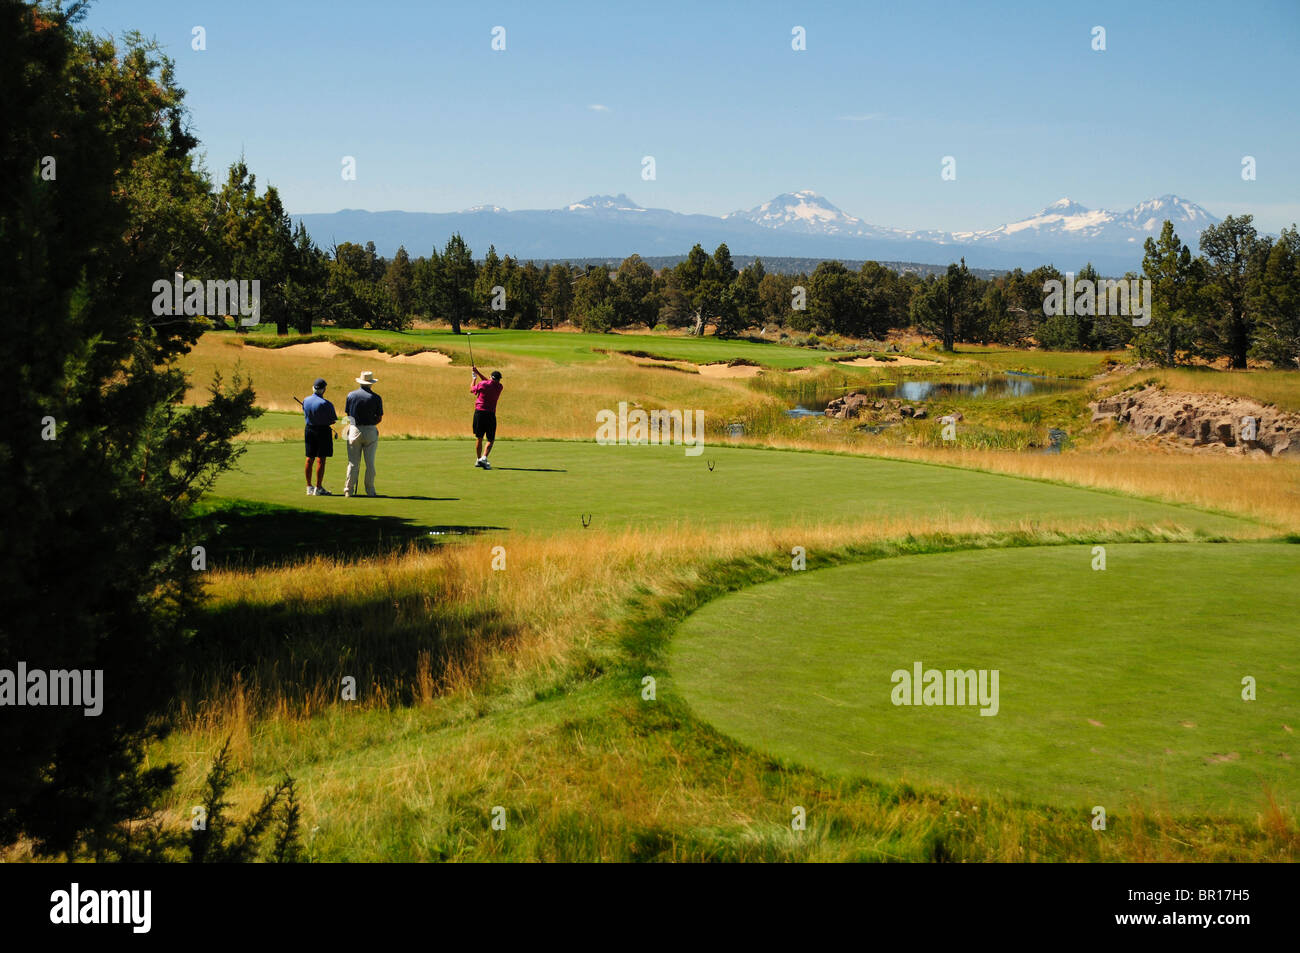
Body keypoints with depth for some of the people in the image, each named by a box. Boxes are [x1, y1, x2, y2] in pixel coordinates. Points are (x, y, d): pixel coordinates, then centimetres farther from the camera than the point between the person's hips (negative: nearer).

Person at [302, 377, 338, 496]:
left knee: (309, 459, 11)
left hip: (309, 429, 6)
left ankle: (309, 487, 15)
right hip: (323, 431, -6)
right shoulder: (326, 404, -17)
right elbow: (333, 419, -8)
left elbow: (305, 416, 11)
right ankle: (318, 488, -4)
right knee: (321, 460, -3)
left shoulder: (306, 401, 1)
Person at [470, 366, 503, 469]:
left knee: (479, 438, 12)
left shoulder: (482, 384, -4)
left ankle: (478, 460, 20)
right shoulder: (499, 387, 2)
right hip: (490, 414, -1)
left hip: (479, 412, 1)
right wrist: (478, 373, 27)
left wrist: (474, 378, 32)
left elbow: (472, 390, 16)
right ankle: (484, 458, -16)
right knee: (491, 439, 5)